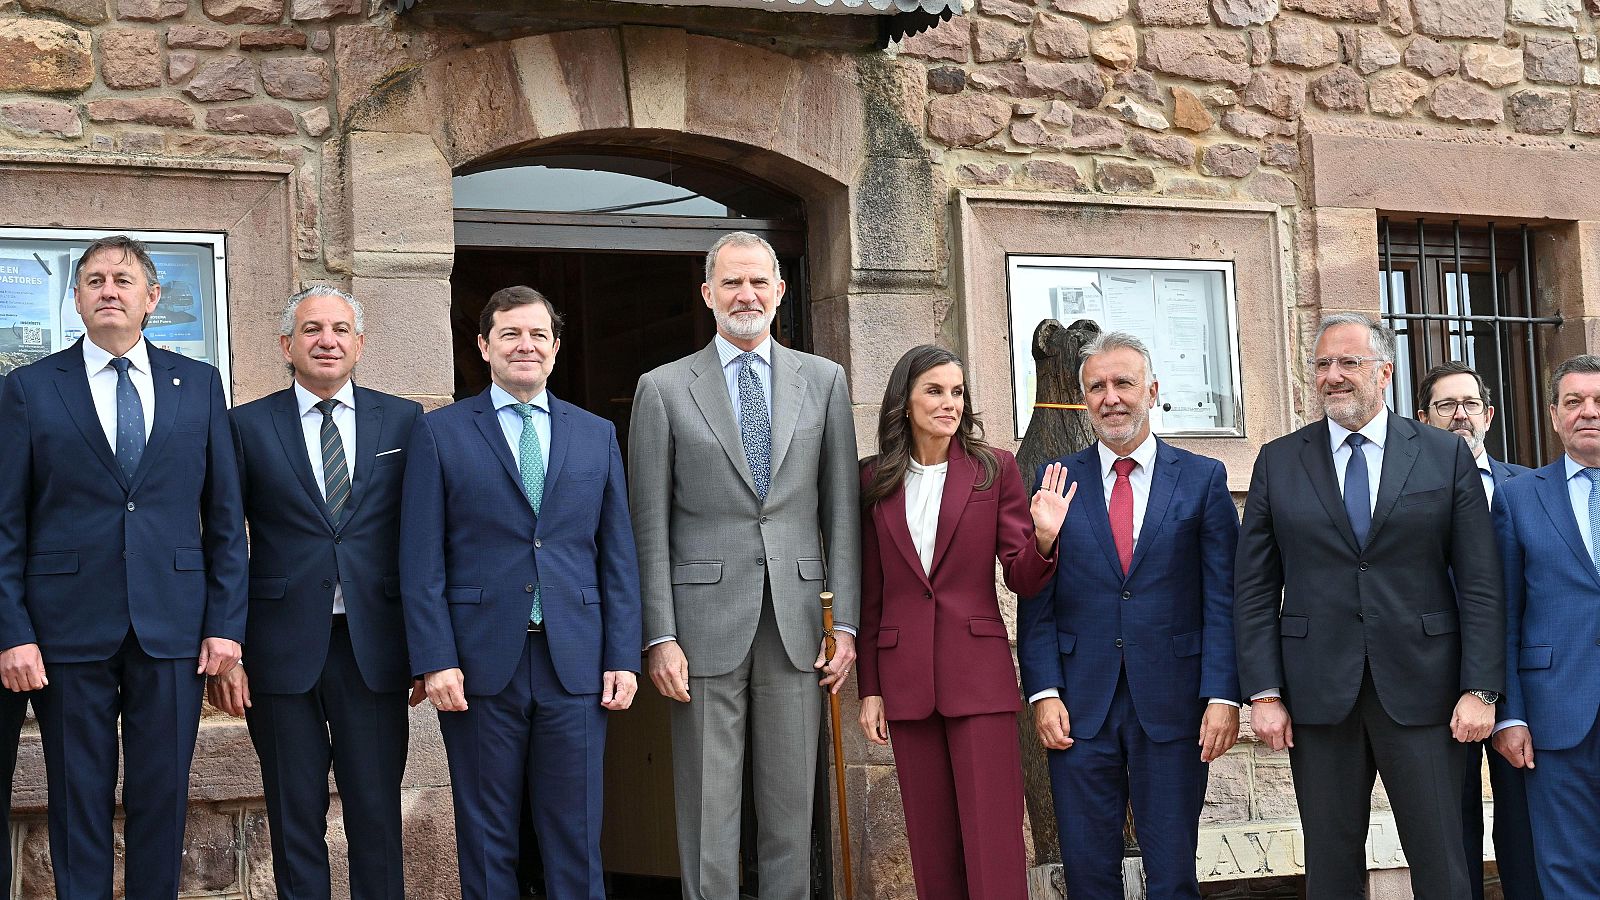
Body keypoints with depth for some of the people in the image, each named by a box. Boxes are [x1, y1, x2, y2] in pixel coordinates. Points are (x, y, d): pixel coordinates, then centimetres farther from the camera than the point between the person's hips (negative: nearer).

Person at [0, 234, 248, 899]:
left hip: (173, 626, 1)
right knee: (78, 801, 6)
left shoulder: (199, 384, 9)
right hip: (69, 627, -1)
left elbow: (225, 514, 8)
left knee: (163, 799, 6)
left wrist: (226, 624, 1)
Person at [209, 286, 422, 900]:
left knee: (377, 821, 4)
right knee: (295, 825, 6)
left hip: (374, 648, 1)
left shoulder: (403, 421, 7)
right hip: (284, 652, 0)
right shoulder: (248, 426, 5)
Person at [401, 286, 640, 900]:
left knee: (576, 841, 3)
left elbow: (617, 556, 10)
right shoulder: (439, 433, 4)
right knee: (487, 841, 6)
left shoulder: (597, 435, 12)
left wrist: (623, 658, 3)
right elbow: (421, 562, 0)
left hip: (575, 665, 2)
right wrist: (435, 661, -9)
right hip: (480, 665, -2)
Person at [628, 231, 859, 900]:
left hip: (795, 623, 2)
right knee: (708, 814, 1)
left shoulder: (824, 381, 10)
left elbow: (841, 510, 8)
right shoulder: (664, 389, 4)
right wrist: (659, 637, -6)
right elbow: (650, 525, 1)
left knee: (791, 808, 6)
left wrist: (846, 621, 1)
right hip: (705, 621, -2)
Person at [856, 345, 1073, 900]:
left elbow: (1021, 578, 1)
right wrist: (869, 688, 7)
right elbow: (870, 594, 10)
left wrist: (1044, 539, -21)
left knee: (994, 845, -6)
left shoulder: (994, 469, 3)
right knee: (931, 845, 7)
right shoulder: (876, 480, 7)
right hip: (906, 681, 2)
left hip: (979, 676, -2)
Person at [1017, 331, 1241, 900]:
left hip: (1172, 704, -1)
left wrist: (1223, 697, -8)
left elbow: (1223, 599, 0)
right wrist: (1043, 692, -6)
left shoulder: (1202, 479, 5)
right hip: (1079, 707, 1)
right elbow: (1036, 602, 4)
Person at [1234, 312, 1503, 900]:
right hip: (1318, 693, 1)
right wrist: (1263, 693, -3)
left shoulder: (1447, 456, 5)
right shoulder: (1278, 462, 7)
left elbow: (1480, 583, 1)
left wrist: (1481, 690, -6)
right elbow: (1255, 587, 5)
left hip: (1421, 690, -1)